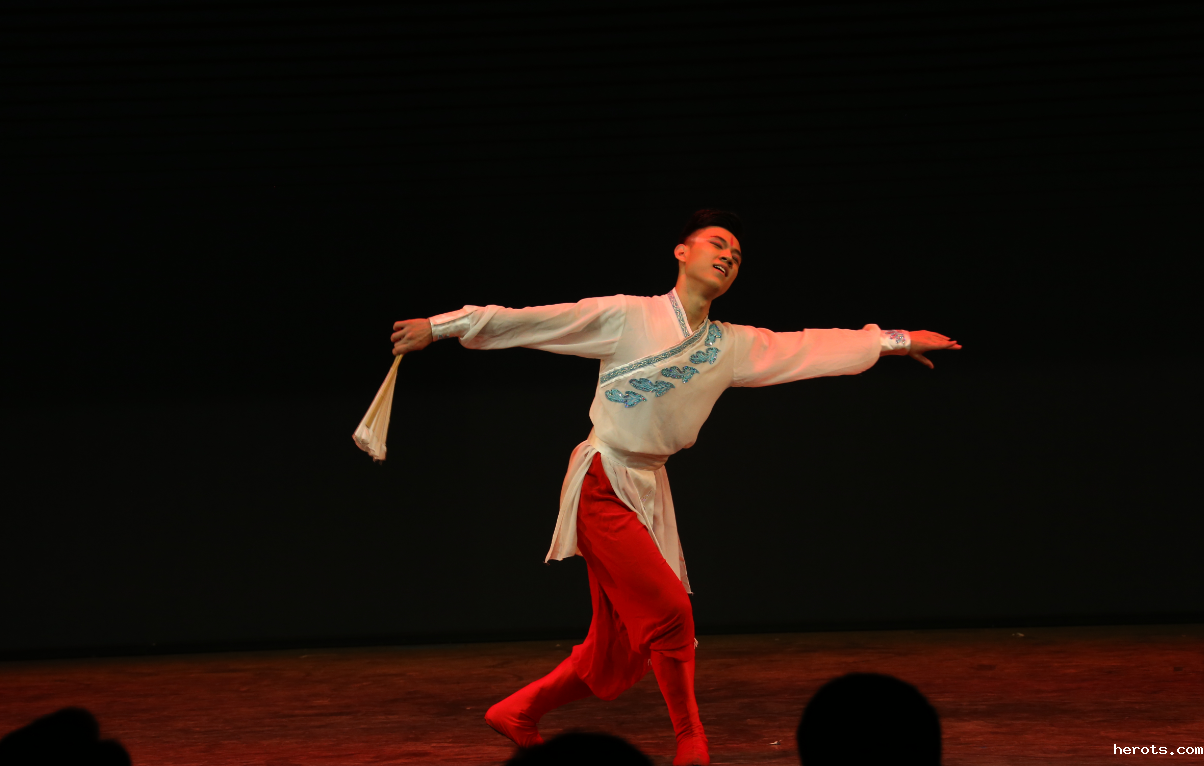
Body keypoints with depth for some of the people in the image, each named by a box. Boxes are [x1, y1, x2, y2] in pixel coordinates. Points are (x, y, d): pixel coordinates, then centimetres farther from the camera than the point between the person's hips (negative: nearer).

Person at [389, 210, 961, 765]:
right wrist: (440, 326, -8)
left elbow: (811, 348, 12)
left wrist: (896, 341, 11)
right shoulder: (628, 316, -6)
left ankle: (517, 714, 26)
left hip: (649, 491, 7)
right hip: (602, 486, -6)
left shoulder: (732, 347, 9)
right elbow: (530, 322, -6)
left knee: (618, 651, 7)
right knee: (669, 613, -15)